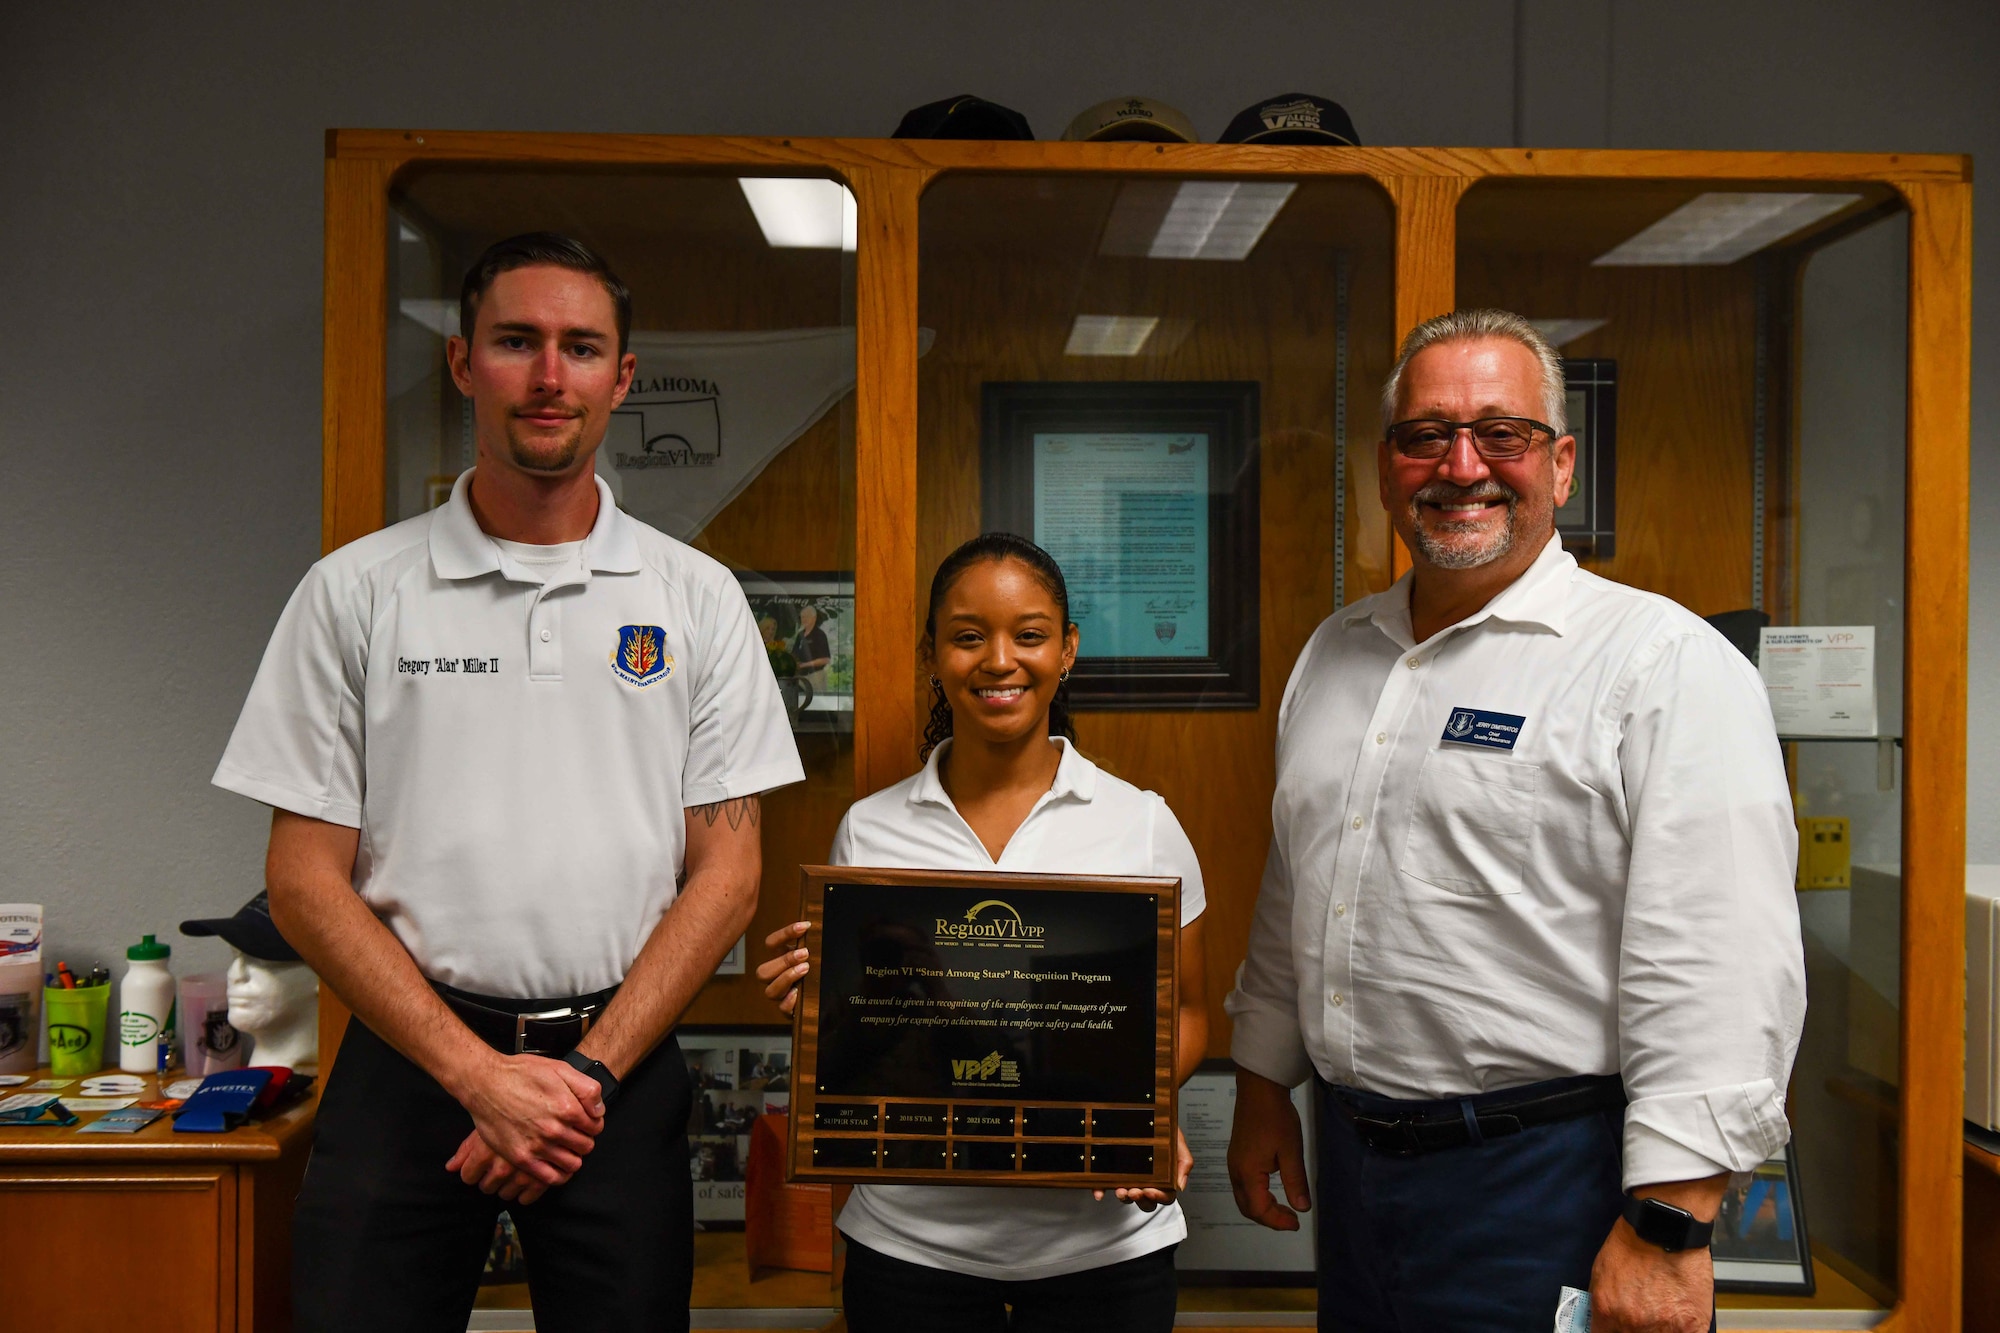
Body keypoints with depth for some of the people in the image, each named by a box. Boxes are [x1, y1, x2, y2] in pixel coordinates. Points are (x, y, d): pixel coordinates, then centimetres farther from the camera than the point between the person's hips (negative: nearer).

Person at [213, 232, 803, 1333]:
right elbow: (306, 878, -1)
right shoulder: (356, 591, 1)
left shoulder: (696, 597, 4)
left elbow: (727, 866, 1)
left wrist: (589, 1071, -9)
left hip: (620, 1072, 1)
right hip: (408, 1063, 0)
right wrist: (481, 1074, -10)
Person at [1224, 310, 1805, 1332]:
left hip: (1549, 1177, -6)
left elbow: (1718, 968, -19)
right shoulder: (1335, 654, 9)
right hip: (1350, 1158, 7)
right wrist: (1263, 1087, 18)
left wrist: (1666, 1226, -22)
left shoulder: (1668, 662, -13)